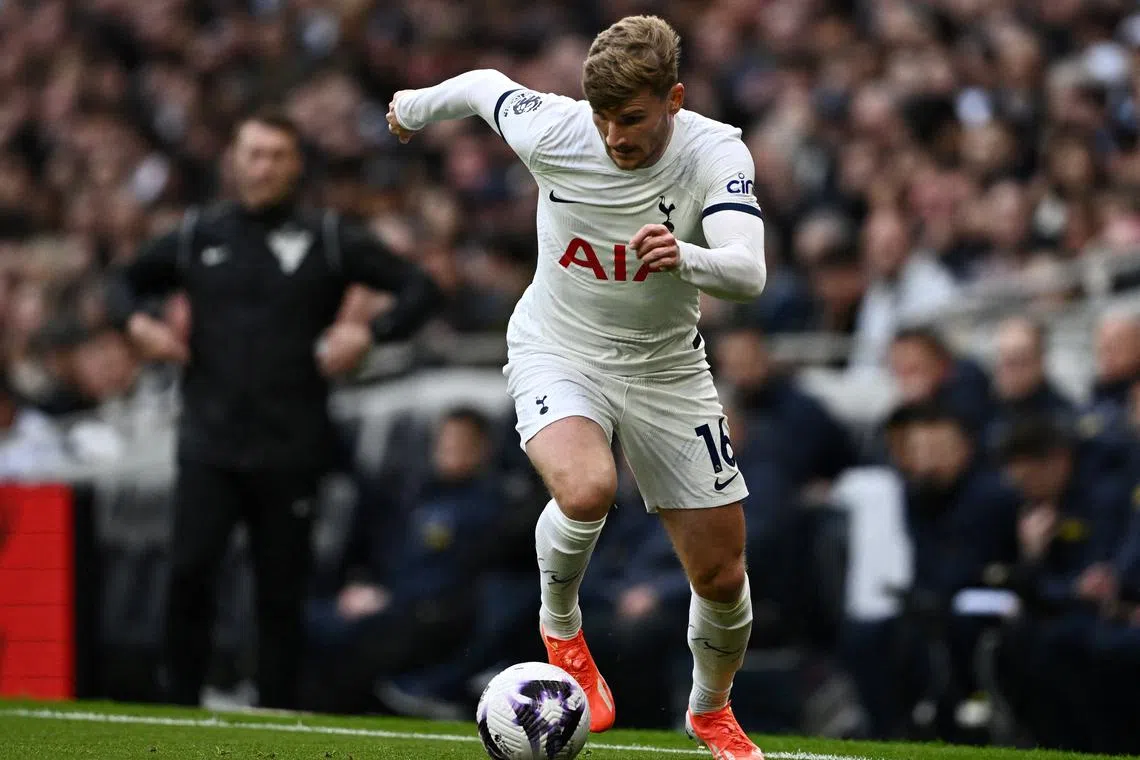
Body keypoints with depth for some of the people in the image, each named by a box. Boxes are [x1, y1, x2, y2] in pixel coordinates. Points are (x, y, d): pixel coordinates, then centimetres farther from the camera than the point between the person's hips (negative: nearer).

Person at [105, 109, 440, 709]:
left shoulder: (329, 240, 3)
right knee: (189, 572, -14)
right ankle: (180, 709, -3)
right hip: (209, 443, 1)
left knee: (281, 594, 3)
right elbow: (126, 281, 23)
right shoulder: (198, 236, 9)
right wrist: (137, 322, 1)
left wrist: (367, 333, -13)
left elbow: (418, 289, 3)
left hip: (290, 451, -1)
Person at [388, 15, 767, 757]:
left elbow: (748, 272, -38)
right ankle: (561, 626, -2)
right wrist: (415, 107, 22)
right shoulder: (553, 131, -20)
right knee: (587, 488, -34)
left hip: (665, 368, 1)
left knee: (722, 577, 4)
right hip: (558, 353, -1)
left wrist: (688, 258, -60)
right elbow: (485, 85, 3)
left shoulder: (717, 154, -23)